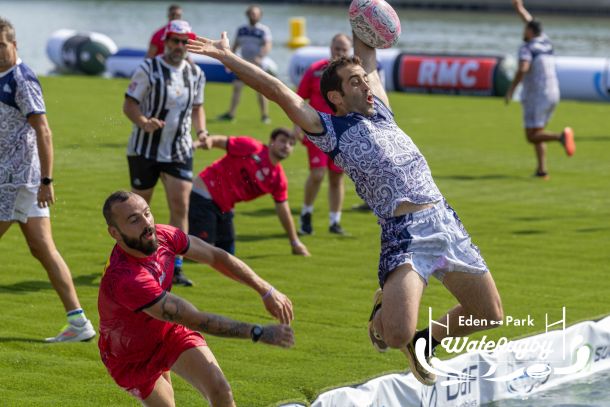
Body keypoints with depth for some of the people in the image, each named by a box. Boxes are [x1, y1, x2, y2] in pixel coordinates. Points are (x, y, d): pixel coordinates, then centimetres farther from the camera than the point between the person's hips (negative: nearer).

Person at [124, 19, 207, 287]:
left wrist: (201, 130, 0)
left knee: (180, 206, -8)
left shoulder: (195, 74, 6)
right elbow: (129, 104, -11)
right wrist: (144, 122, -30)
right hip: (145, 149, -3)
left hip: (179, 151, 3)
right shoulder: (148, 70, -9)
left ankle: (175, 268, -4)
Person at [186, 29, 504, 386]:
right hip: (405, 233, -6)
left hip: (447, 222, 7)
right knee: (397, 335, -23)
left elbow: (366, 54, 31)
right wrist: (225, 56, -1)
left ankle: (427, 340, 34)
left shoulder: (380, 110, 20)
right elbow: (276, 90, 0)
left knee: (492, 317, 11)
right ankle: (383, 311, 13)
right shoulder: (331, 129, 4)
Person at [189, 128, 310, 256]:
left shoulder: (279, 179, 4)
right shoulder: (251, 147, -11)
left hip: (224, 208, 7)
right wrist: (208, 141, -35)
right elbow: (222, 141, -10)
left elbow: (283, 212, 12)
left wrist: (295, 243, 15)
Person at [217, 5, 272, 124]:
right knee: (237, 87, -1)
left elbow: (267, 46, -20)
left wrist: (260, 57, -36)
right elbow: (235, 45, 18)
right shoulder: (241, 29, 8)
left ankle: (265, 115, 6)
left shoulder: (264, 30, -6)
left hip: (257, 64, -4)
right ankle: (230, 114, 4)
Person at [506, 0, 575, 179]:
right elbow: (532, 25, 30)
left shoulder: (526, 47, -11)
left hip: (536, 96, -8)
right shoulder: (545, 42, 11)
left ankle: (561, 136, -32)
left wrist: (511, 89, -20)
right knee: (537, 133, 18)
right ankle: (542, 170, 8)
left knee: (532, 136, -7)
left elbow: (523, 69, -28)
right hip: (552, 95, 8)